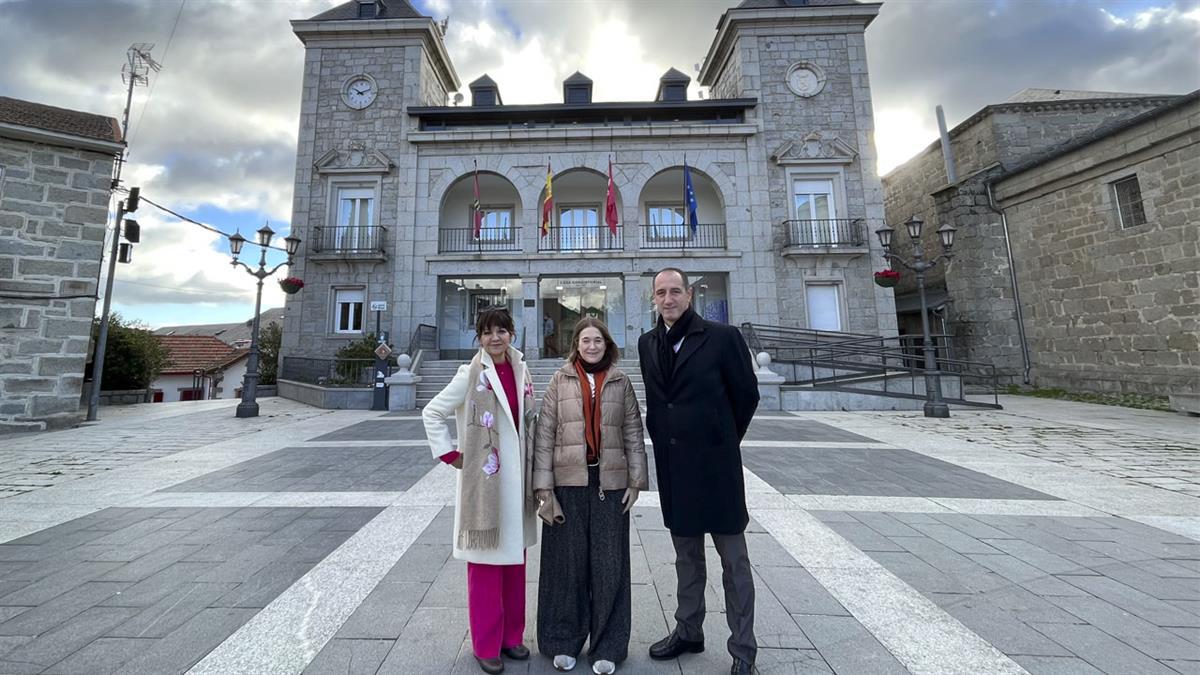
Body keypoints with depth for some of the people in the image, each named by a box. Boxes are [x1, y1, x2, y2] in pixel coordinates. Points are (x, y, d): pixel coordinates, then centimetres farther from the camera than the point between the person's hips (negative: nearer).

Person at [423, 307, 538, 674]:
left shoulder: (520, 371, 4)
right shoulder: (471, 375, -10)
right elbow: (432, 412, -6)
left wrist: (531, 461, 7)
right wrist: (450, 455, -9)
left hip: (516, 477, 5)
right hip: (484, 479, -5)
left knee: (514, 558, 16)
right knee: (486, 561, 7)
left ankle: (511, 635, 35)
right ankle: (487, 645, 27)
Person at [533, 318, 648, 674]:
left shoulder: (620, 382, 5)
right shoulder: (560, 380, 1)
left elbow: (634, 433, 5)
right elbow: (544, 434, -2)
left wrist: (636, 480, 0)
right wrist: (544, 486, -7)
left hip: (610, 483, 1)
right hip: (568, 482, -1)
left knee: (609, 563, 9)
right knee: (568, 561, 11)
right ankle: (563, 641, 32)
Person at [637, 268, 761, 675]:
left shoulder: (722, 337, -11)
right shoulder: (648, 344, 4)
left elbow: (747, 394, -3)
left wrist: (724, 440, 5)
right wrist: (665, 440, 9)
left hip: (716, 464, -4)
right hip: (673, 466, 5)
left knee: (733, 560, 11)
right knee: (686, 557, 21)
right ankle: (688, 632, 40)